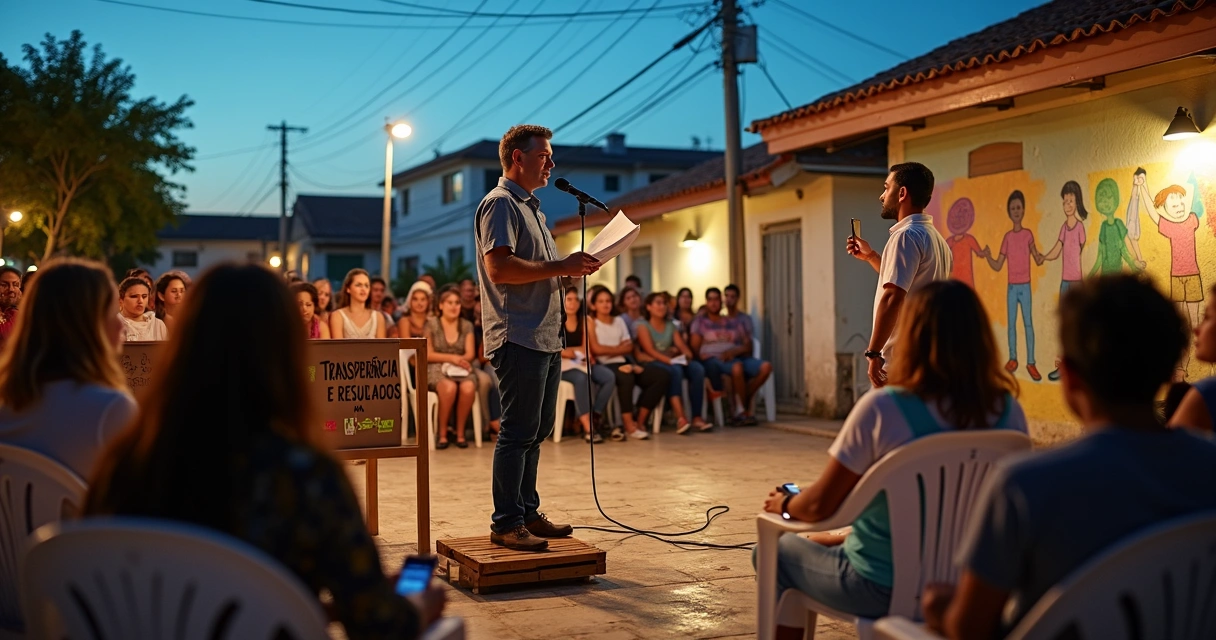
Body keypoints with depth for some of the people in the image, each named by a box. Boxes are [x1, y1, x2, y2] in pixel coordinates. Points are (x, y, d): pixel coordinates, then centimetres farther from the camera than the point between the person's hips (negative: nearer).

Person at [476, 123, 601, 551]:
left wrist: (572, 269, 11)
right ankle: (506, 524, -2)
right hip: (519, 337, -10)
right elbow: (499, 267, -22)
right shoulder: (500, 204, -9)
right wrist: (560, 266, -19)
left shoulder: (530, 207, 24)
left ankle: (527, 513, 23)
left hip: (545, 337, 10)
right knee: (518, 432, -7)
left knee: (537, 430, 14)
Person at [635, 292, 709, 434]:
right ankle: (680, 417, -48)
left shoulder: (671, 325, 21)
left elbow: (681, 345, 9)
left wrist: (687, 354, -15)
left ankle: (697, 418, -29)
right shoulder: (643, 326, 2)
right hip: (652, 363, -5)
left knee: (698, 368, -24)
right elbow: (650, 350, -11)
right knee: (675, 370, -37)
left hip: (672, 361, 6)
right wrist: (670, 360, -24)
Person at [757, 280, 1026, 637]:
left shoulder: (882, 409, -23)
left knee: (777, 552, 23)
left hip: (882, 588, -5)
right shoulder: (1009, 412, -10)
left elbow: (819, 506, -15)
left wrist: (785, 505, 9)